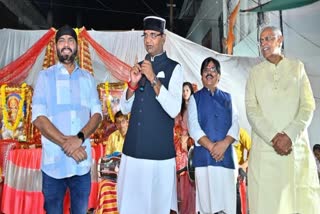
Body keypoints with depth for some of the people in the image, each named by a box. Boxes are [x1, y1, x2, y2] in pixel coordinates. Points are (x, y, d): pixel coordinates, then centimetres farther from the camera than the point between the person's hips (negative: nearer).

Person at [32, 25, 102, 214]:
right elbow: (38, 117, -6)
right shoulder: (45, 76, 3)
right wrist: (65, 143, -16)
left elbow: (97, 113, 2)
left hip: (82, 161, 2)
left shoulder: (88, 78, 10)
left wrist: (79, 137, -16)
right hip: (53, 162, -2)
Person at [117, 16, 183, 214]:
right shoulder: (138, 67, 12)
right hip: (133, 149, 5)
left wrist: (153, 79, -19)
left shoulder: (174, 68, -3)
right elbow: (125, 108, 9)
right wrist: (133, 83, -7)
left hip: (160, 151, -4)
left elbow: (174, 110, -14)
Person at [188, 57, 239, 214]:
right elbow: (193, 126, -1)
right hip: (204, 155, -1)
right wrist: (211, 146, -13)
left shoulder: (227, 98, 17)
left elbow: (235, 124, 6)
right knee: (206, 201, -1)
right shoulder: (195, 98, 12)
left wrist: (224, 143, -12)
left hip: (226, 155, 2)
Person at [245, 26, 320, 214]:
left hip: (296, 146, 1)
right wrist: (273, 137, -13)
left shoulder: (297, 67, 11)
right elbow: (251, 109, 0)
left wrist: (289, 135, -12)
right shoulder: (255, 73, 11)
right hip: (264, 147, 0)